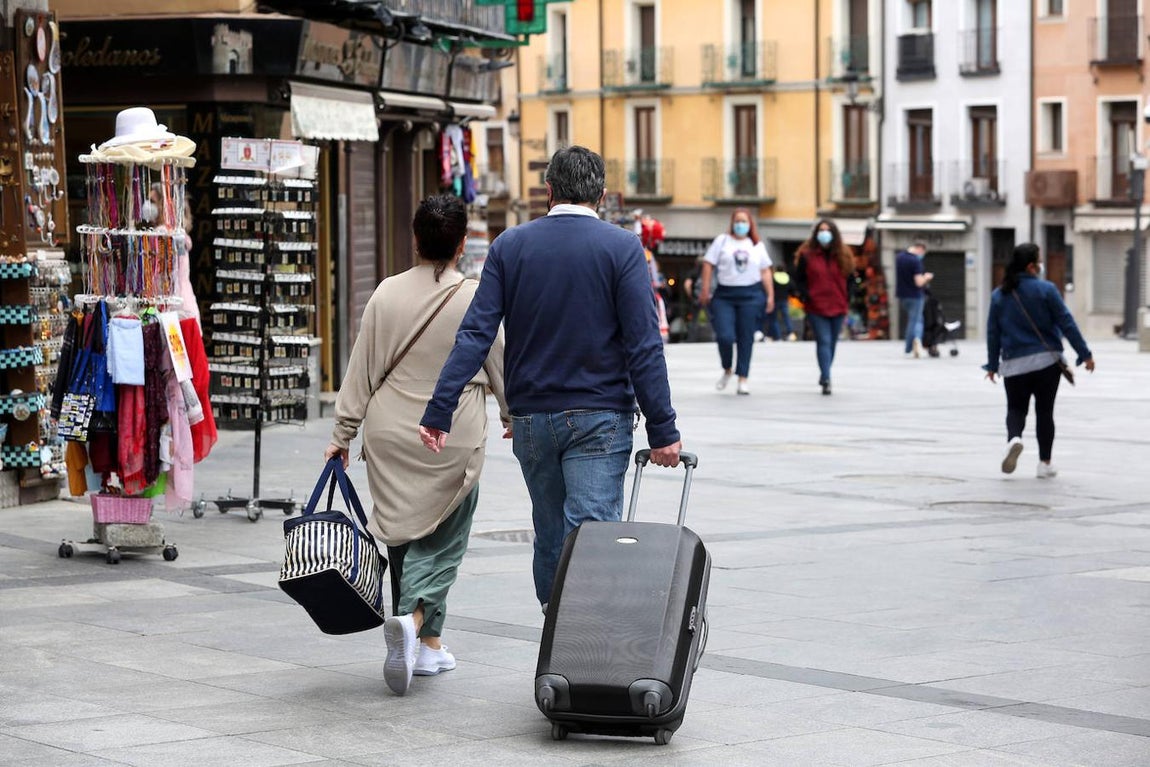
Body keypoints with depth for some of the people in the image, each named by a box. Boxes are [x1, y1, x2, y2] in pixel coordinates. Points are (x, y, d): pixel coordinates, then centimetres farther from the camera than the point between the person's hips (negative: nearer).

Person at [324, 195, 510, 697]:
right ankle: (413, 619, -21)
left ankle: (428, 644, 19)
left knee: (404, 536, 14)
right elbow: (500, 368, 4)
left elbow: (361, 372, 0)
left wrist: (343, 433, 8)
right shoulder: (475, 299, -8)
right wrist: (513, 417, 21)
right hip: (453, 439, -2)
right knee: (442, 541, 4)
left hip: (391, 438, 3)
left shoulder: (386, 295, -2)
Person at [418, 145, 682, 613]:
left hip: (530, 419, 3)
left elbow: (475, 335, -3)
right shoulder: (621, 248, -4)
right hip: (598, 417, -3)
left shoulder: (510, 245, 4)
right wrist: (662, 429, -8)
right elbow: (644, 345, -10)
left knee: (549, 538, 15)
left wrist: (439, 411, -4)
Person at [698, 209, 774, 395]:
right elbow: (708, 264, 2)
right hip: (724, 295, -1)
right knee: (725, 336, -11)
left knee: (746, 338, 1)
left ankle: (743, 379, 7)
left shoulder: (758, 246, 12)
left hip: (751, 295, 1)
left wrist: (770, 296, 6)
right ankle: (727, 370, 16)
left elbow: (765, 271, 12)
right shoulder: (722, 241, 6)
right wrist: (705, 290, -4)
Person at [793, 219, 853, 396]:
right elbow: (798, 279, 4)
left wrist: (847, 301, 3)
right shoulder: (807, 255, 0)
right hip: (816, 307, -3)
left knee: (832, 343, 12)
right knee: (824, 342, -13)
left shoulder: (843, 255, 6)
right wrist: (805, 295, -12)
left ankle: (824, 375, 30)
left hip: (837, 307, 3)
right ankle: (826, 380, -20)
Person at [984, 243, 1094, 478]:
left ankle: (1013, 438, -20)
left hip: (1014, 365, 2)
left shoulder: (999, 295, 1)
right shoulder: (1046, 290, -8)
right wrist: (1085, 353, 0)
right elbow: (1066, 323, -7)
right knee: (1044, 410, 9)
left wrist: (993, 365, 15)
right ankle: (1045, 463, 10)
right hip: (1047, 361, -2)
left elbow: (993, 332, 5)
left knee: (1016, 408, 12)